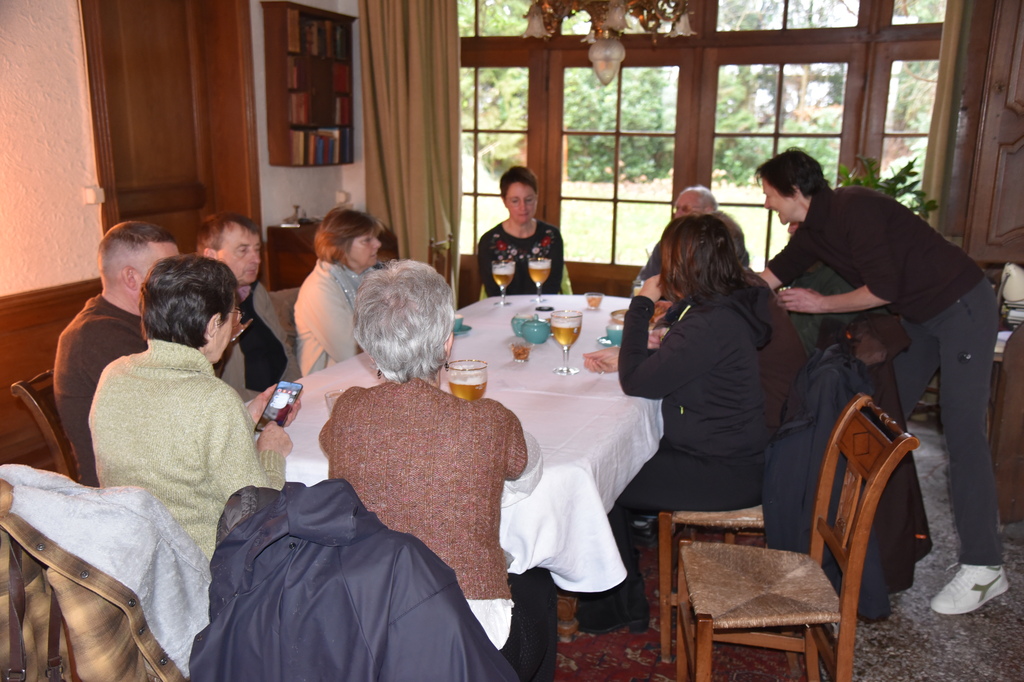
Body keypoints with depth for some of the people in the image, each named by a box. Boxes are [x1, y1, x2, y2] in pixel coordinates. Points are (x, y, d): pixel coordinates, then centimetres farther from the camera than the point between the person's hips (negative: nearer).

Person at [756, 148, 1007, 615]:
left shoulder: (854, 209, -23)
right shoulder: (813, 230, 4)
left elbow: (882, 289, -26)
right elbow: (768, 279, 12)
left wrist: (822, 305, -14)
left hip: (963, 307, -9)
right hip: (919, 315, 9)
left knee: (962, 433, -11)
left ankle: (983, 568, -6)